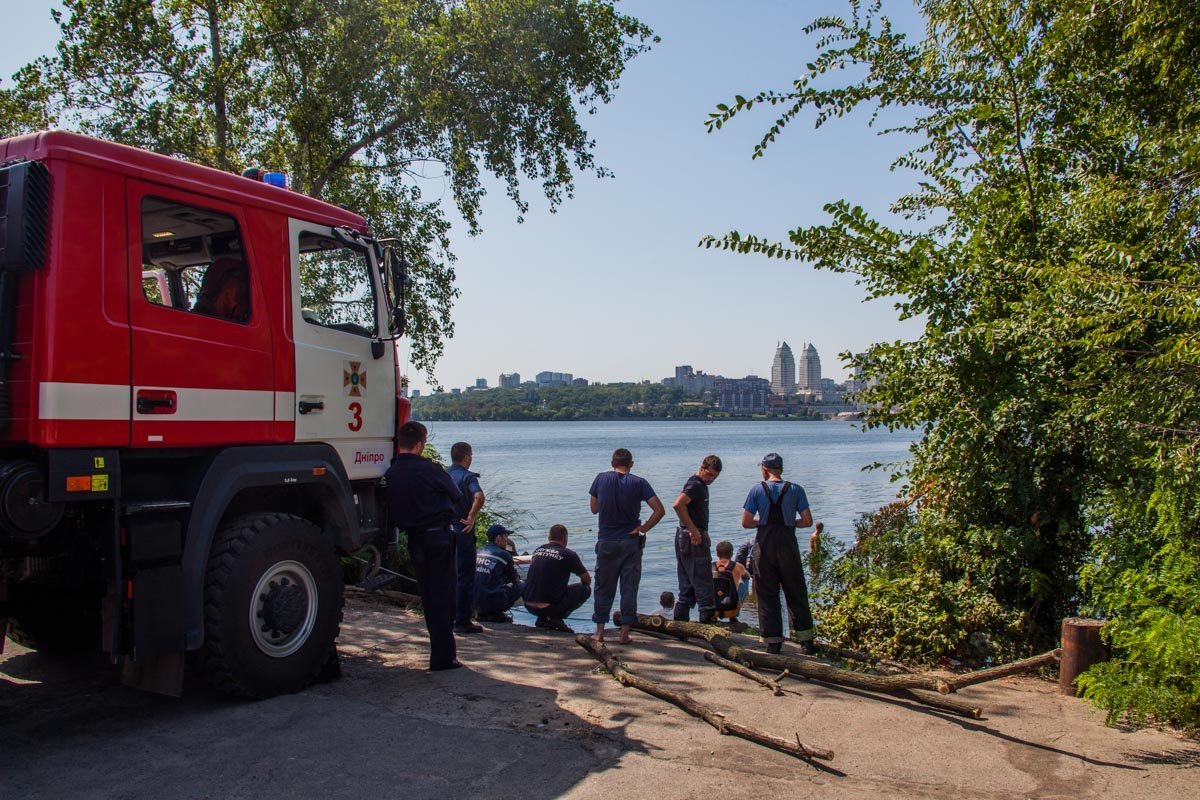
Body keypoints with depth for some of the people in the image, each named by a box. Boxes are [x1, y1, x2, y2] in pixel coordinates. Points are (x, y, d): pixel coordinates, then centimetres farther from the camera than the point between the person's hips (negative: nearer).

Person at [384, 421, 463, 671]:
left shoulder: (390, 474, 1)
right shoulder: (428, 469, -14)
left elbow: (392, 511, 10)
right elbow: (455, 495, -3)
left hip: (414, 540, 5)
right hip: (439, 535, -5)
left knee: (427, 596, 15)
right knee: (442, 595, 0)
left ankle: (442, 649, 23)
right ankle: (443, 656, 2)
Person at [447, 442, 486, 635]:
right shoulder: (468, 476, -10)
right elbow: (479, 496, -29)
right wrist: (471, 517, -18)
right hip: (462, 531, -6)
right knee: (465, 576, 1)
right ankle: (462, 622, 2)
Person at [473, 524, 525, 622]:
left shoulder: (478, 553, 9)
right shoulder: (503, 554, -8)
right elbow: (515, 578, 7)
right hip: (494, 602, -7)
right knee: (521, 584, 11)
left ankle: (484, 614, 14)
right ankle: (496, 613, 1)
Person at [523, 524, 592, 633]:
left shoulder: (538, 550, 12)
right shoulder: (568, 554, -4)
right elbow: (587, 580, 7)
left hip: (528, 606, 7)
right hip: (549, 607, -7)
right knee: (585, 589, 9)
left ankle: (542, 619, 16)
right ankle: (556, 619, -2)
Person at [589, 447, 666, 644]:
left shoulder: (601, 479, -2)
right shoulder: (639, 483, -6)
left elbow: (594, 508, 8)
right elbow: (659, 510, -13)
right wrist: (643, 529, -6)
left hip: (606, 542, 1)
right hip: (631, 543, -1)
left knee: (604, 588, 11)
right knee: (629, 588, 7)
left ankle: (599, 631, 14)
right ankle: (624, 633, 8)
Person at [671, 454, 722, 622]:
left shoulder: (701, 485, 18)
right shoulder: (695, 485, -14)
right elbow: (677, 505, -28)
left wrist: (703, 534, 22)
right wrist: (694, 530, -25)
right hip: (694, 540, -10)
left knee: (687, 585, 12)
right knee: (703, 582, -5)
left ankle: (679, 621, 16)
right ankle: (707, 618, -1)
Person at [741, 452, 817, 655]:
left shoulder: (758, 489, -1)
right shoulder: (795, 490, 2)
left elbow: (746, 522, -4)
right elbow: (807, 521, -2)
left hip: (764, 544, -1)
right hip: (788, 543, 1)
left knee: (767, 595, 6)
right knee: (796, 593, 10)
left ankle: (773, 642, 5)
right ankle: (806, 642, 10)